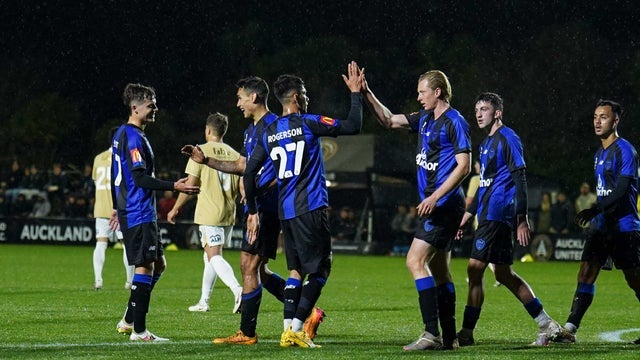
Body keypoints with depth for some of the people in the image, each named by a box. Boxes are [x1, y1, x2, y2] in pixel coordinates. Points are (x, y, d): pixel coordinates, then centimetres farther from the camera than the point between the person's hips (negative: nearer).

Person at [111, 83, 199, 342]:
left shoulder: (121, 134, 17)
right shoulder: (133, 137, -15)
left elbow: (115, 175, 24)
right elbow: (140, 178, -22)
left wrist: (117, 208, 30)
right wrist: (174, 187, -25)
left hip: (130, 211, 11)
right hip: (139, 214, -11)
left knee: (158, 264, 15)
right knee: (145, 267, -8)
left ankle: (128, 321, 18)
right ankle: (138, 330, -6)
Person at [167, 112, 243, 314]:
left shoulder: (202, 151, -5)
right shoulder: (234, 155, 8)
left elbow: (190, 184, -6)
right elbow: (242, 188, 5)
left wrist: (176, 208, 3)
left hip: (208, 212, -6)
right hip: (228, 214, 6)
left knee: (214, 255, -11)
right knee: (210, 256, 17)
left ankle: (237, 290, -33)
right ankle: (204, 301, 20)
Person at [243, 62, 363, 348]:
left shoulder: (269, 133, 10)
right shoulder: (309, 123, -6)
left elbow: (249, 172, 9)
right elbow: (352, 127, -8)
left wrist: (253, 211, 16)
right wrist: (356, 93, 3)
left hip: (285, 212, 6)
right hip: (310, 208, -6)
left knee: (297, 269, 14)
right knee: (320, 269, 0)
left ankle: (288, 329, 6)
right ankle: (296, 329, -9)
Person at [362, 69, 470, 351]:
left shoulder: (454, 122, -12)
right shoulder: (425, 118, 14)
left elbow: (464, 166, -17)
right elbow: (389, 121, 19)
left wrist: (435, 197, -22)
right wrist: (367, 94, 7)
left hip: (444, 204, -10)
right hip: (434, 205, 10)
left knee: (415, 261, -16)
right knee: (439, 270, 12)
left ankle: (431, 333, -20)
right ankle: (449, 337, 16)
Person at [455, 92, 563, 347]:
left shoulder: (507, 139, -9)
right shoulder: (487, 143, 20)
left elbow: (520, 179, -15)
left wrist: (522, 219, -21)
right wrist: (468, 214, 25)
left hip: (497, 215, -10)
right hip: (489, 215, 10)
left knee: (475, 268, -10)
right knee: (503, 273, 10)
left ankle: (466, 333, -7)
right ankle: (547, 326, 14)